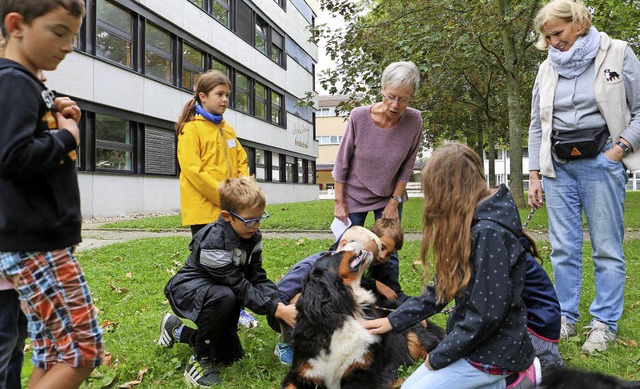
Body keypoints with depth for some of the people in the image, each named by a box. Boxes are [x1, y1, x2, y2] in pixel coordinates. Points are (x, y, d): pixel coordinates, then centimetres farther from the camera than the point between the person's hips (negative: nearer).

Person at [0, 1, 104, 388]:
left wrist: (62, 122, 7)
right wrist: (66, 137, -12)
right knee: (83, 352, -5)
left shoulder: (32, 85, 16)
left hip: (41, 242, 10)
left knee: (54, 356, 14)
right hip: (36, 246, -10)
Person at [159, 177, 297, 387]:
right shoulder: (212, 243, -33)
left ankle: (176, 329, 32)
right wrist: (277, 310, -38)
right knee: (224, 297, -41)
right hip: (188, 290, -8)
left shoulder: (253, 237, -10)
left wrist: (281, 304, -27)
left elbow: (258, 278, -10)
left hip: (220, 292, 8)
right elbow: (239, 286, -34)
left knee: (231, 355, 11)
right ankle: (200, 359, -18)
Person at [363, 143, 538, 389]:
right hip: (473, 340, 9)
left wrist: (439, 356, -13)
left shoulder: (489, 233, -25)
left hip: (493, 351, -9)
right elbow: (442, 288, 10)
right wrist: (394, 320, 8)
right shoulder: (473, 225, 5)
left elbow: (487, 314, -26)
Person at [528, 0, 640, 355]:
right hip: (558, 166, 3)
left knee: (606, 247, 0)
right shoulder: (547, 69, 10)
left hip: (601, 162, -3)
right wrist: (534, 174, 7)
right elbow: (537, 126, 12)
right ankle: (566, 318, 16)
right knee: (563, 248, 5)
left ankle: (604, 324, 11)